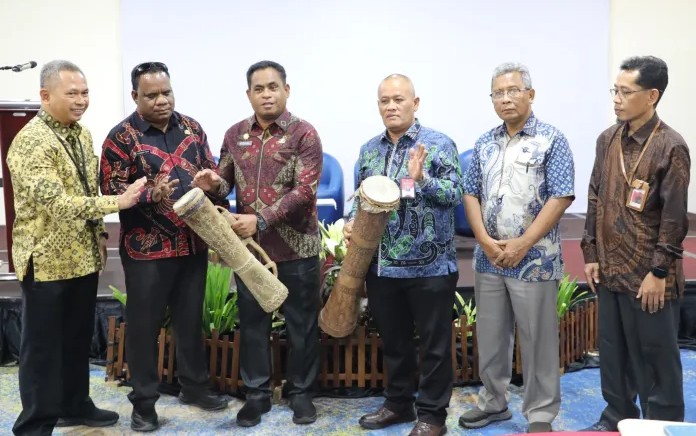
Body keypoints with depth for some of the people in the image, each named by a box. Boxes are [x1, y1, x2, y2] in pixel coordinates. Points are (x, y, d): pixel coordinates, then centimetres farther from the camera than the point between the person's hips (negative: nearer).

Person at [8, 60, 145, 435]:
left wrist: (99, 235, 13)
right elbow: (56, 203, -28)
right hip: (47, 259, -8)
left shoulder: (81, 133, 9)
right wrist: (119, 201, -29)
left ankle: (76, 405, 35)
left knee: (78, 339, 19)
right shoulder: (31, 141, -19)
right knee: (43, 345, 5)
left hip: (83, 256, 8)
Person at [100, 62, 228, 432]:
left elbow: (212, 170, 15)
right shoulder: (121, 137, -8)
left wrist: (214, 184, -6)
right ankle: (144, 402, 19)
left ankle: (194, 386, 33)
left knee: (191, 318, 16)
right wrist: (151, 195, -29)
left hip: (194, 243, 5)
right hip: (147, 249, -4)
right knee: (144, 325, 5)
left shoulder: (191, 127, 7)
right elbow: (113, 193, -13)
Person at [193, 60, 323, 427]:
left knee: (301, 324, 8)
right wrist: (213, 182, -11)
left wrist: (261, 219, -23)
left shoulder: (303, 134, -8)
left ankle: (300, 392, 25)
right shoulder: (235, 134, 6)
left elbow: (304, 191, -16)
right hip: (248, 246, 4)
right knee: (252, 323, 12)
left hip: (296, 248, -4)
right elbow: (227, 180, 14)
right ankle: (256, 394, 27)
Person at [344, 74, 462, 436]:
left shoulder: (439, 144, -5)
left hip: (430, 266, -5)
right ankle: (398, 403, 33)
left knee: (434, 344, 6)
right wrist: (352, 222, -4)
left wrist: (421, 178, -25)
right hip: (382, 266, 5)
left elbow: (455, 194, -11)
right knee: (392, 340, 17)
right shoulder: (369, 149, 10)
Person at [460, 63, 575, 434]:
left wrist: (522, 244, -15)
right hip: (488, 259, 5)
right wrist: (485, 241, -6)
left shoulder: (551, 140, -6)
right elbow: (470, 194, 9)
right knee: (489, 337, 14)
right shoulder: (485, 143, 9)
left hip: (534, 259, -5)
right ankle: (493, 402, 31)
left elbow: (561, 197, -11)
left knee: (537, 341, 5)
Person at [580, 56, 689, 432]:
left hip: (648, 274, -6)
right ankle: (617, 418, 33)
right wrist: (591, 254, 7)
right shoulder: (607, 139, 6)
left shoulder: (671, 147, -11)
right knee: (613, 351, 16)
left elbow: (674, 217, -12)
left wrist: (658, 272, -13)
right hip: (610, 269, 6)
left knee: (656, 357, 6)